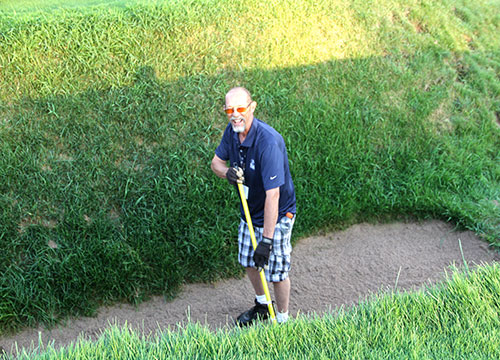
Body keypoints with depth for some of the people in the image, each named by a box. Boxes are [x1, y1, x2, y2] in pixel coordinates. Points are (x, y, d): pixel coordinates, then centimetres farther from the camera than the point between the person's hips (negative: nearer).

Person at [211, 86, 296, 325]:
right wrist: (227, 172, -19)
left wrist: (266, 240, -36)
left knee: (276, 271, 1)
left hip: (276, 216, -7)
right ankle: (262, 305, 45)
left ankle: (283, 319, 25)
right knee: (248, 261, 21)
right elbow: (216, 161, 8)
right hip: (249, 211, 8)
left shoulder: (268, 142, -33)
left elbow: (273, 194, -35)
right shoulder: (232, 131, -9)